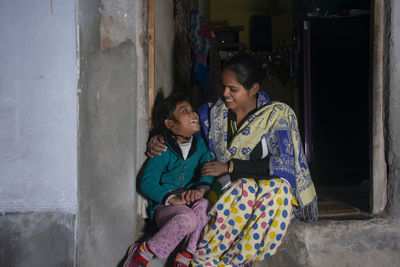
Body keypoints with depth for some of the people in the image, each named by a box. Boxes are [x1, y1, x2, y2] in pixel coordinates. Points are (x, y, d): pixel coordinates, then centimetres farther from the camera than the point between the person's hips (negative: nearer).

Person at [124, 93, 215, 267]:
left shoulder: (201, 144, 11)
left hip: (192, 206, 3)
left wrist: (201, 189, -27)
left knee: (204, 205, -32)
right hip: (164, 207, -3)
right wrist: (171, 198, -28)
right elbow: (147, 183, -10)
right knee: (187, 217, -36)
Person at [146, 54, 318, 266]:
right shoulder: (213, 113, 8)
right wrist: (157, 140, 0)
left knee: (279, 188, -37)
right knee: (244, 188, -34)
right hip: (224, 192, 1)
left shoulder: (277, 115, -3)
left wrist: (230, 167, -16)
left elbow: (284, 165, -13)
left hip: (273, 195, -1)